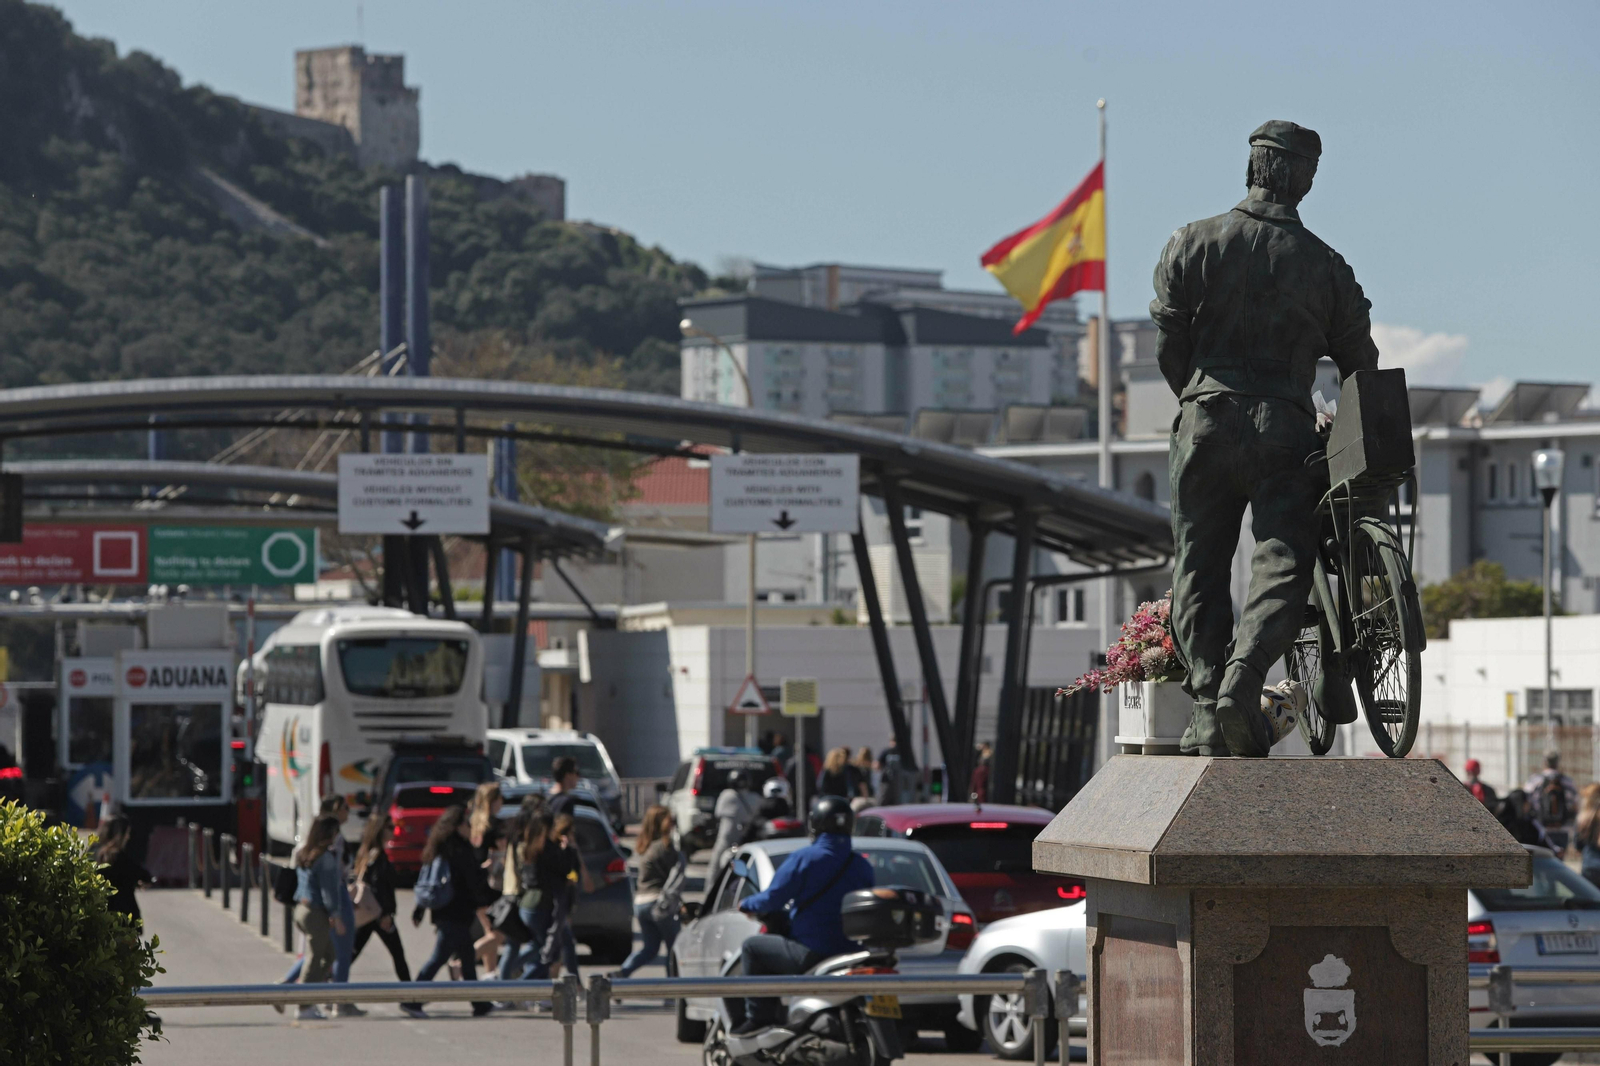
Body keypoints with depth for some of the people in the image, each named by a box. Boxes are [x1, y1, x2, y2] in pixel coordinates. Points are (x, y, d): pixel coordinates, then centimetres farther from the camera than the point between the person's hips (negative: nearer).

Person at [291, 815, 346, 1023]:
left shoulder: (303, 854, 11)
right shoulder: (326, 857, -15)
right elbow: (328, 890, -16)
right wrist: (336, 917, -12)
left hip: (301, 909, 9)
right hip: (316, 912, -9)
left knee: (328, 955, 17)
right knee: (315, 961, -2)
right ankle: (304, 1007, 0)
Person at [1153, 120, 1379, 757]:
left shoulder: (1192, 245, 4)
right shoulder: (1323, 264, 5)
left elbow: (1169, 347, 5)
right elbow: (1359, 362, 11)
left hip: (1206, 424, 1)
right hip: (1286, 432, -1)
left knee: (1199, 571, 7)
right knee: (1284, 566, -3)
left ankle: (1208, 702, -1)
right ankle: (1243, 679, -24)